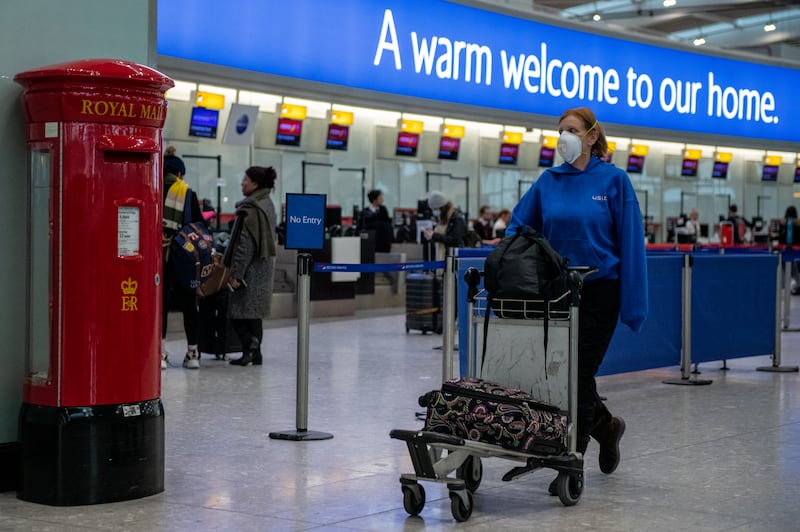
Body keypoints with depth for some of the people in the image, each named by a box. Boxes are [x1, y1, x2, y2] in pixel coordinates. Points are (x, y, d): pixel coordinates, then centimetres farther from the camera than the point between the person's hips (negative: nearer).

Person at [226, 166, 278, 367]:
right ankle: (255, 352, 14)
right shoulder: (268, 205, 13)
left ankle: (250, 345, -14)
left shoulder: (251, 209, -16)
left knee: (238, 312, -5)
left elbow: (245, 244, -20)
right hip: (264, 267, 9)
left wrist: (236, 273, -18)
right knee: (254, 312, 13)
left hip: (251, 268, -9)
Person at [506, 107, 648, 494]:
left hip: (599, 291, -4)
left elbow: (630, 243, -7)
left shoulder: (614, 181, -6)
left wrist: (633, 304, -11)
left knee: (580, 372, -5)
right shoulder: (549, 181, 6)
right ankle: (605, 425, 35)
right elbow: (518, 226, 11)